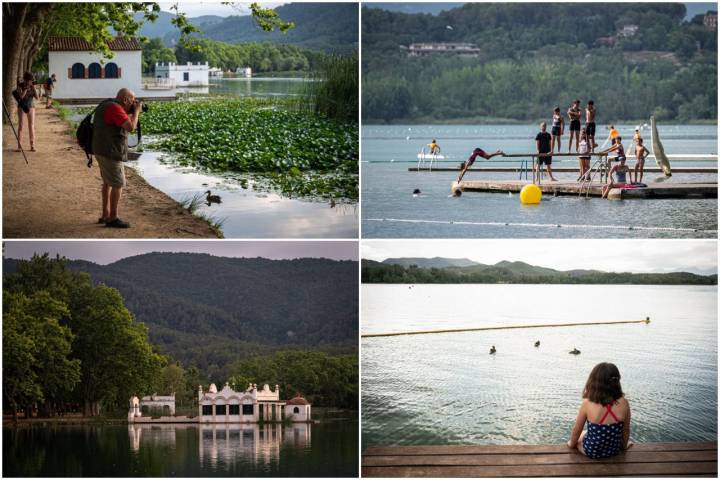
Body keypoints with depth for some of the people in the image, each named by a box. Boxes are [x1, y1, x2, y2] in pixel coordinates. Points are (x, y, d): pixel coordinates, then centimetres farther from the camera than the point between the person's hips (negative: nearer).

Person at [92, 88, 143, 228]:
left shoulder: (108, 104, 13)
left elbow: (126, 121, 23)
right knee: (118, 184, -4)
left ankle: (106, 215, 26)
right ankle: (113, 218, -1)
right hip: (110, 152, -11)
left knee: (108, 182, 20)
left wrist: (133, 112, 9)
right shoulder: (115, 108, -19)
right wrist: (137, 110, -11)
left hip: (102, 150, 11)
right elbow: (130, 127, -25)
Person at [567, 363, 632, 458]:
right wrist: (624, 445, 17)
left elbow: (576, 430, -9)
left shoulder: (587, 404, -23)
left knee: (581, 434, 33)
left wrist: (572, 443, 12)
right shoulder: (623, 404, -19)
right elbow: (626, 430, -4)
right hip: (613, 451, 2)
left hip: (591, 452, -2)